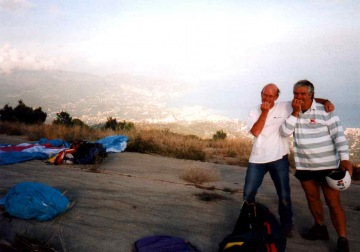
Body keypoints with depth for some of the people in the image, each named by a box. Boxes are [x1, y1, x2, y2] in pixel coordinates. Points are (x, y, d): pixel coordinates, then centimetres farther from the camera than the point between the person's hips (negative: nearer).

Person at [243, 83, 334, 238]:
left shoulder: (285, 107, -1)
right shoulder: (253, 113, 1)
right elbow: (256, 132, -15)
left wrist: (325, 101, -13)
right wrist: (264, 112, -15)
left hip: (279, 159, 0)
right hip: (257, 160, 1)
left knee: (284, 195, 11)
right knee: (248, 194, 8)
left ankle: (286, 226, 31)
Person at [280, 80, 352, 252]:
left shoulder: (324, 111, -11)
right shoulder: (293, 112, 4)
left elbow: (338, 135, -13)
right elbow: (284, 132, -8)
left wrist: (344, 159, -22)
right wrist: (295, 112, -17)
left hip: (327, 165, -5)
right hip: (304, 166, 5)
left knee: (333, 202, -3)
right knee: (312, 198, 17)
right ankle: (320, 228, 36)